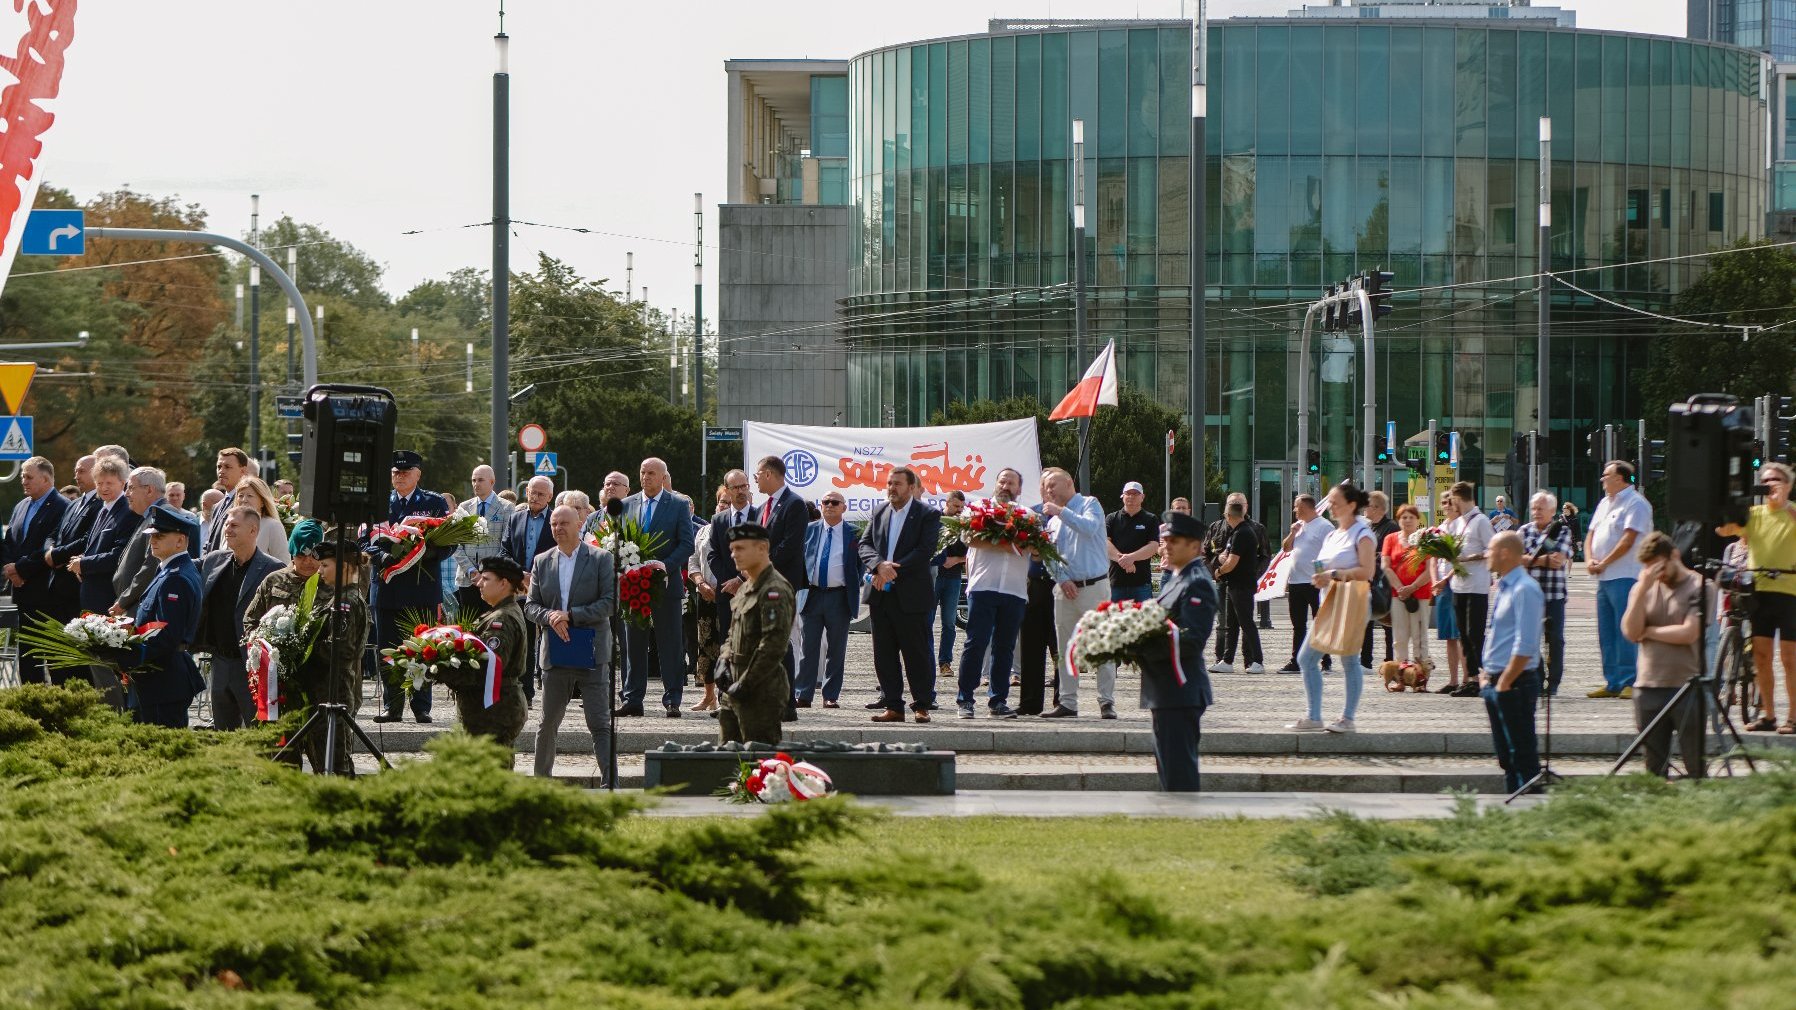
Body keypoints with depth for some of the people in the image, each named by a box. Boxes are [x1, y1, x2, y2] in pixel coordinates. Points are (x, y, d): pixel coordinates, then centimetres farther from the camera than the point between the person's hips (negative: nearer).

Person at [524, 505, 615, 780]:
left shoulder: (601, 559, -1)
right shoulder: (542, 562, 10)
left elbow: (610, 602, -8)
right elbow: (530, 605, 9)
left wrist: (570, 615, -15)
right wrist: (549, 617, -13)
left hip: (592, 654, -4)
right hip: (555, 654, 4)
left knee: (600, 723, -7)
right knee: (548, 723, 11)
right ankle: (541, 780, 22)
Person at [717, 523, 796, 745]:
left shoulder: (774, 591, -15)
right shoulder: (745, 589, 16)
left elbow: (774, 645, -21)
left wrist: (745, 685, -19)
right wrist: (725, 665, 7)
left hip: (761, 691, -10)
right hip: (735, 689, 10)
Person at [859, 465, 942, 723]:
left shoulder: (928, 515, -3)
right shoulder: (879, 512, 12)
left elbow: (924, 551, -13)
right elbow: (865, 545, 6)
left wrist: (893, 571, -16)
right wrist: (880, 565, -15)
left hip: (911, 595, -5)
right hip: (881, 595, 5)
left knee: (916, 653, -1)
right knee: (884, 653, 6)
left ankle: (922, 706, 6)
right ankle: (893, 706, 11)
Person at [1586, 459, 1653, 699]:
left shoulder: (1636, 503, -8)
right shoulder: (1605, 503, 20)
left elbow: (1628, 539, -16)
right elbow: (1591, 534, 20)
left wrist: (1604, 563, -13)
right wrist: (1589, 560, 1)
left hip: (1625, 577, -9)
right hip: (1604, 578, 9)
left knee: (1625, 632, -11)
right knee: (1606, 633, 9)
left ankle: (1629, 682, -10)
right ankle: (1612, 683, 14)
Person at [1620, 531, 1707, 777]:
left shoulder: (1699, 587, -2)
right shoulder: (1642, 588, 12)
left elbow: (1689, 633, -13)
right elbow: (1631, 632, -1)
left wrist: (1648, 631, -2)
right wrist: (1643, 590, -9)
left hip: (1688, 687, -4)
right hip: (1648, 687, 4)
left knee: (1695, 765, -3)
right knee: (1653, 768, 7)